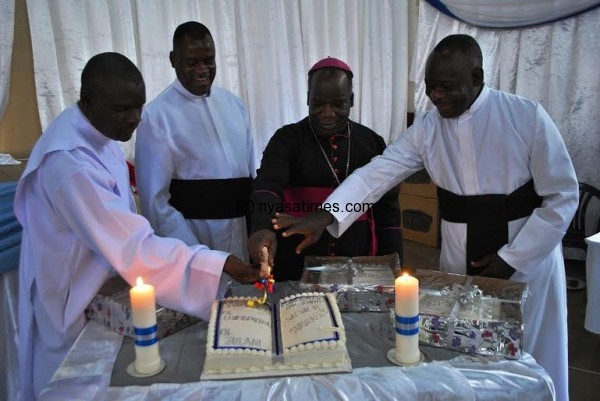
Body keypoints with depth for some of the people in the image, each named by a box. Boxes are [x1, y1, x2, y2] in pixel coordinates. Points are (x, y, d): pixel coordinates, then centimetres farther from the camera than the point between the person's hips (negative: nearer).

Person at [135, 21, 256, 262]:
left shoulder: (234, 105, 5)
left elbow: (251, 172, 11)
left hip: (244, 235, 5)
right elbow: (155, 200, -11)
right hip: (193, 235, -5)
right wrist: (195, 255, -14)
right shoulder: (157, 116, -10)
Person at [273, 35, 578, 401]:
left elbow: (562, 196, -9)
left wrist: (511, 258, -13)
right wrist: (325, 217, -26)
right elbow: (378, 173, -12)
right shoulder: (428, 128, -4)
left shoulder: (527, 117, -14)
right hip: (459, 264, 3)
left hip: (528, 260, -2)